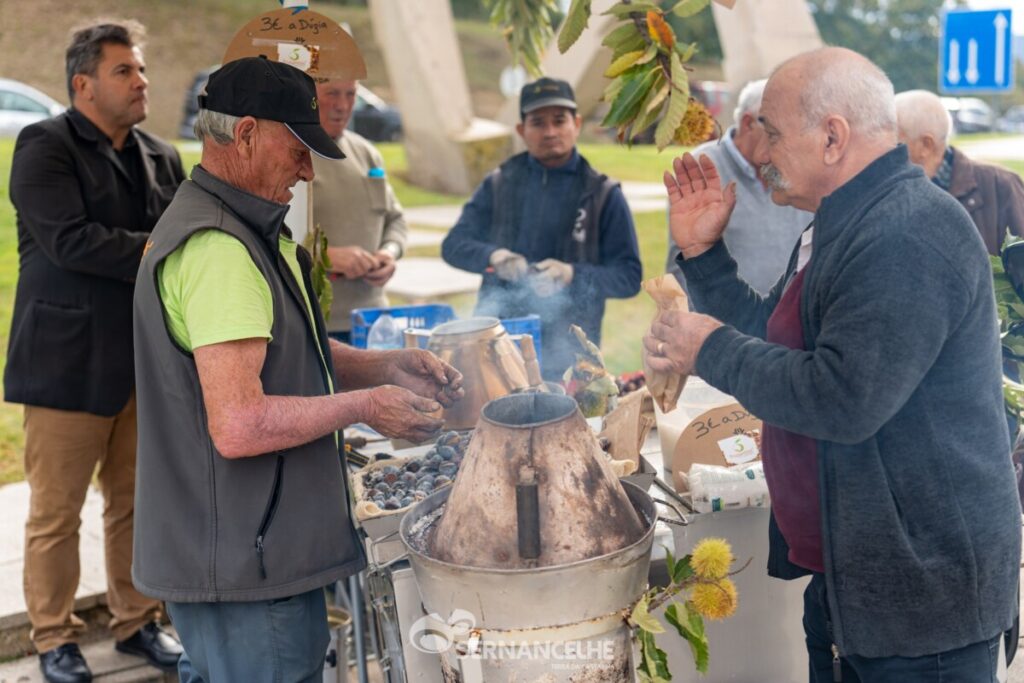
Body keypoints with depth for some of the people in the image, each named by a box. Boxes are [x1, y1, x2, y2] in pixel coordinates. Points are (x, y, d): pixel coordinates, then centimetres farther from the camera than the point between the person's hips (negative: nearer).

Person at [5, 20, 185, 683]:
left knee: (138, 504, 13)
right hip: (68, 361, -5)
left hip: (147, 363, 6)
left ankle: (138, 621, 28)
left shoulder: (161, 156, 14)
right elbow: (70, 239, -19)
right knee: (56, 513, 4)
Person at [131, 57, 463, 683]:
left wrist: (387, 367, 6)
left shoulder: (248, 234, 14)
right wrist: (364, 405, -17)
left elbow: (282, 355, 21)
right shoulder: (217, 249, -22)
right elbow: (239, 425, -29)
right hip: (245, 565, -11)